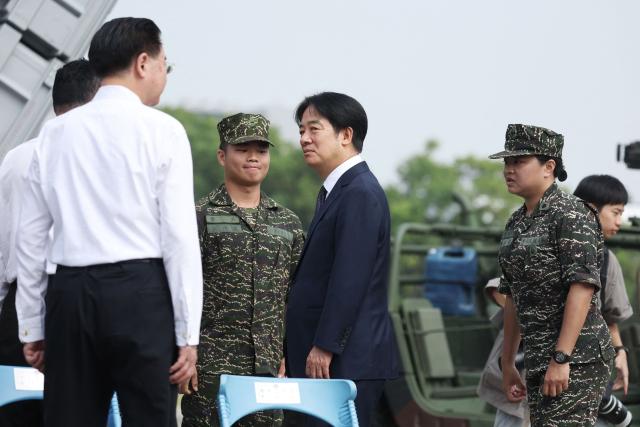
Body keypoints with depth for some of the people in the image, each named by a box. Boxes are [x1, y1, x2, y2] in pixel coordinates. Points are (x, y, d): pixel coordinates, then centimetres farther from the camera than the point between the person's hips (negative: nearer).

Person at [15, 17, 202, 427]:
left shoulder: (55, 133, 10)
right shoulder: (162, 130, -1)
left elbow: (31, 237, 10)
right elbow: (180, 236, -6)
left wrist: (31, 324, 15)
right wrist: (188, 332, -5)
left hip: (69, 293, 4)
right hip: (141, 293, -4)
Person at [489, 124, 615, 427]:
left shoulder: (571, 214, -10)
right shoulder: (517, 223, 16)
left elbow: (583, 286, -19)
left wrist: (561, 359, -24)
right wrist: (507, 363, 22)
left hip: (576, 357, -9)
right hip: (540, 360, 9)